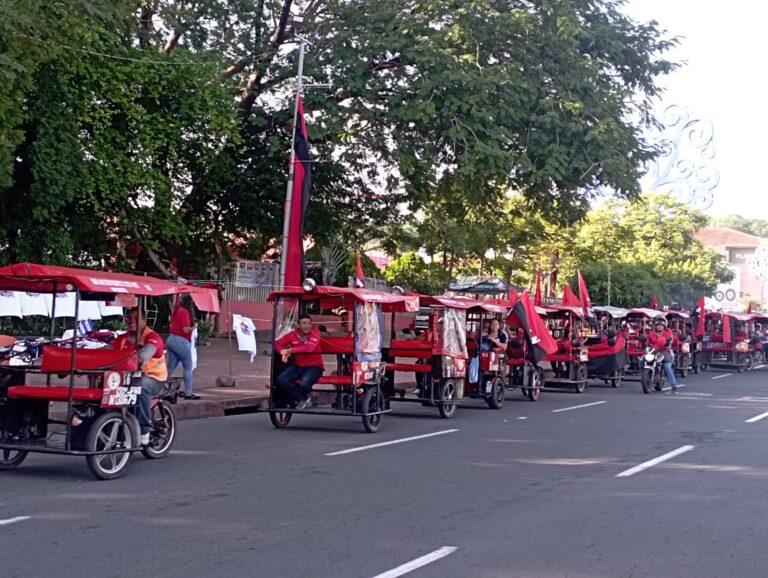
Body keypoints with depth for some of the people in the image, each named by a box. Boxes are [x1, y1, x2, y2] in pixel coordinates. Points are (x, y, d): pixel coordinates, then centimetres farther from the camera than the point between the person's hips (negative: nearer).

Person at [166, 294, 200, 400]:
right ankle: (188, 393, 1)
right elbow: (186, 330, -18)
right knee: (188, 367, 0)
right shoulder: (184, 312, -14)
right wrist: (194, 326, 0)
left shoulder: (176, 310, 12)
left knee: (171, 367, 12)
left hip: (171, 339, 9)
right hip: (181, 341, -9)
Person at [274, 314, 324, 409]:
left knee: (304, 384, -33)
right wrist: (283, 352, -21)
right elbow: (278, 343, 2)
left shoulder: (315, 333, -13)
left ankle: (301, 398, 9)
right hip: (298, 366, 4)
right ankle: (303, 398, 1)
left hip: (314, 367, -4)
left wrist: (290, 350, -30)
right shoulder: (293, 334, -2)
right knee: (281, 380, -19)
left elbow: (310, 348, -30)